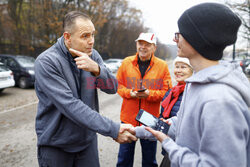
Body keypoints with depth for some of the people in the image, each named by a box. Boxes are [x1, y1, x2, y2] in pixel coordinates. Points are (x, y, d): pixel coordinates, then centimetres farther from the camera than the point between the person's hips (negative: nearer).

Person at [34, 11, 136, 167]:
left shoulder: (92, 55, -3)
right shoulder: (46, 62, -20)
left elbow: (113, 88, -10)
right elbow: (70, 106, -28)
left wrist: (96, 69, -30)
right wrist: (113, 130, -30)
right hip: (55, 145, -3)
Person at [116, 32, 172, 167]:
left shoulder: (162, 66, -3)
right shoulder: (126, 62, 1)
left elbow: (166, 91, -3)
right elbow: (118, 85, 6)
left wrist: (149, 94, -19)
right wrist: (129, 93, -13)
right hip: (128, 117, 1)